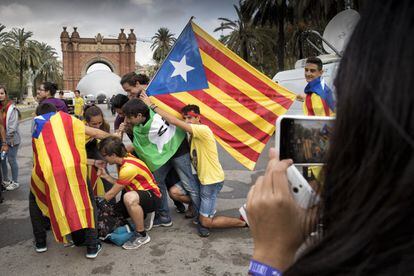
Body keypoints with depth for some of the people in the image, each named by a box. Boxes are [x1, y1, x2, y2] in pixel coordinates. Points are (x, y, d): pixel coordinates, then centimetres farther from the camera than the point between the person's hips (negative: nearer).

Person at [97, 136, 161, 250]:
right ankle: (143, 214, 23)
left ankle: (142, 235, -20)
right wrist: (106, 176, 0)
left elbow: (111, 194, -17)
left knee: (129, 198, -41)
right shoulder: (123, 160, -1)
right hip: (140, 193, 9)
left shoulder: (128, 168, -28)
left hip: (153, 196, -9)